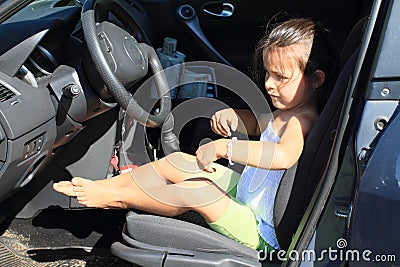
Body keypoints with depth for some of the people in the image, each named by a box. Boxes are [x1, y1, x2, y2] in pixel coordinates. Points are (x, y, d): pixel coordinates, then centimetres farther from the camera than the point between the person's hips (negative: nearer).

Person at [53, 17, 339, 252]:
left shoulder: (300, 122, -26)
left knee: (196, 191, -27)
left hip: (261, 232, -10)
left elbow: (283, 156, -48)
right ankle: (107, 183, 12)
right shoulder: (282, 114, 5)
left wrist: (223, 147, -46)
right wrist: (231, 115, -3)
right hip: (243, 189, 10)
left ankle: (114, 198, -7)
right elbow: (255, 122, 21)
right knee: (177, 161, 2)